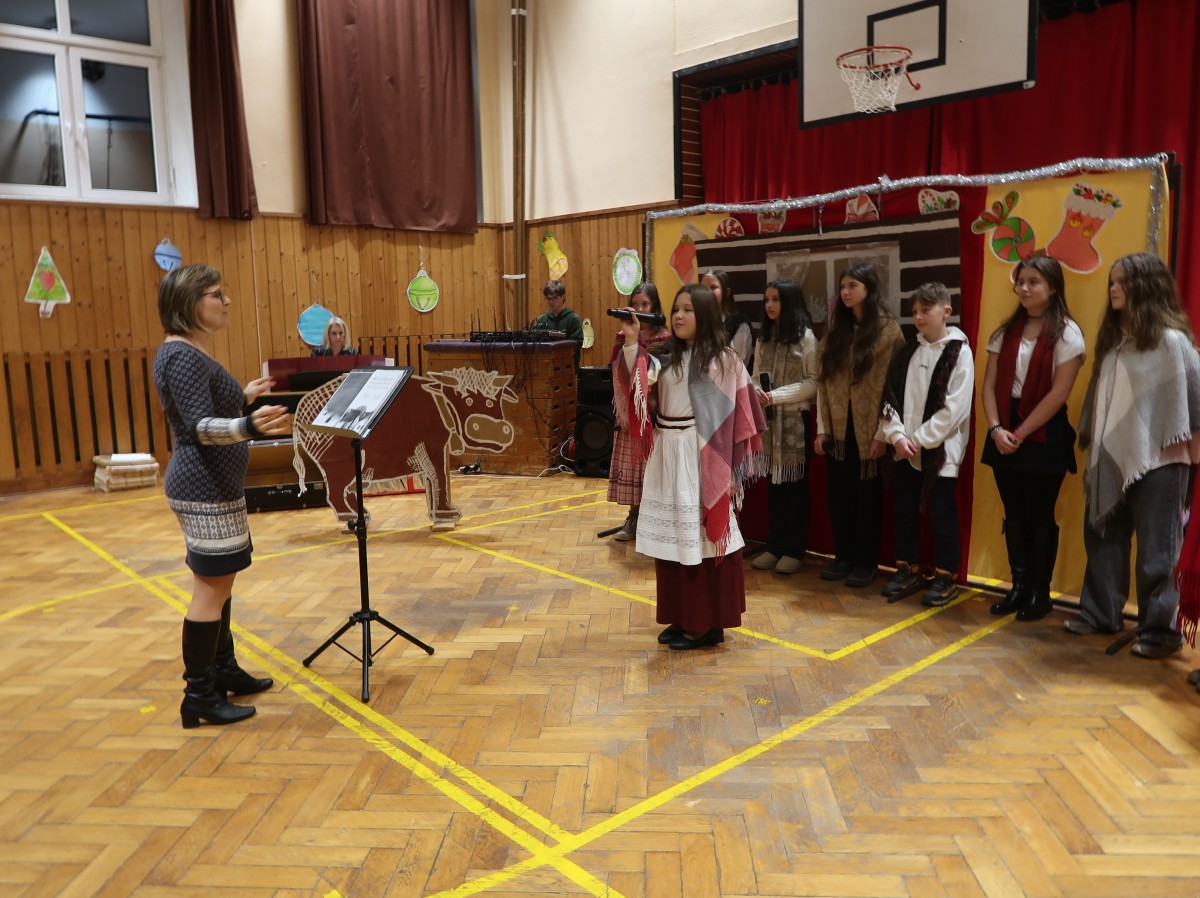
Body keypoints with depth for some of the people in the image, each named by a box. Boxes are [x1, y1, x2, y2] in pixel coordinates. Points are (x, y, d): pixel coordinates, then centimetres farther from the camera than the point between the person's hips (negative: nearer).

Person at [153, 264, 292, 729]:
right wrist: (250, 425, -44)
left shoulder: (195, 352, 12)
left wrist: (244, 397, 32)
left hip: (215, 484, 11)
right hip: (204, 489, -11)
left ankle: (223, 670, 30)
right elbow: (200, 427, -27)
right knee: (211, 587, -4)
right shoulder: (182, 356, -19)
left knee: (220, 582, 17)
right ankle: (199, 696, 5)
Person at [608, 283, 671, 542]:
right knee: (630, 464, 7)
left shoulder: (664, 338, -6)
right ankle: (634, 517, 16)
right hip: (628, 410, 4)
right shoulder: (624, 336, 8)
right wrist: (623, 411, 0)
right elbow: (618, 375, 5)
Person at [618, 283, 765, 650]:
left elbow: (725, 416, -7)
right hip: (666, 454, 6)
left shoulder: (721, 359, -5)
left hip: (698, 456, -6)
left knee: (700, 533, -1)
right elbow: (641, 385, -5)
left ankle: (707, 623, 9)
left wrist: (721, 464, -10)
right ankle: (682, 618, 23)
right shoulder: (667, 355, 11)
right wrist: (632, 343, -14)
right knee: (671, 535, 11)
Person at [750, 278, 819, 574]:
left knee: (794, 485, 2)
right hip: (767, 419, 5)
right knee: (773, 484, 10)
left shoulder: (806, 337, -5)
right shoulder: (764, 339, 12)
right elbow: (755, 377, 13)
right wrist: (756, 392, -10)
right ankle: (774, 547, 18)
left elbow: (813, 383, -10)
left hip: (794, 419, -5)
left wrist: (775, 395, -16)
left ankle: (794, 550, 11)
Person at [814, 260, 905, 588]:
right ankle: (843, 556, 23)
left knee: (867, 496, 5)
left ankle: (866, 562, 17)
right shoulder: (836, 331, 10)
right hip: (838, 429, 5)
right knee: (839, 495, 9)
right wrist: (821, 429, 2)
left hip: (869, 431, -5)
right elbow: (823, 383, 7)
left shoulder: (889, 330, -5)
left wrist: (882, 433, -13)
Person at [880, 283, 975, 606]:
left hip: (939, 450, -5)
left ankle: (946, 577, 17)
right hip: (905, 450, 5)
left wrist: (919, 439, -13)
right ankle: (908, 571, 25)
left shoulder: (959, 352, -7)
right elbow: (891, 397, 7)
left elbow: (955, 408, -13)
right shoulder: (907, 351, 10)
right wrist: (897, 435, -8)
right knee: (903, 511, 11)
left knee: (942, 515, 2)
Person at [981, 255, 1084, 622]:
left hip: (1044, 435, -5)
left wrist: (1021, 433, -12)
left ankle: (1040, 592, 15)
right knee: (1014, 514, 9)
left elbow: (1058, 394, -13)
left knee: (1040, 517, 3)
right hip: (1004, 434, 5)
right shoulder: (1006, 331, 9)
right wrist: (996, 429, -10)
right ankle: (1019, 586, 19)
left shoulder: (1066, 334, -6)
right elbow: (989, 386, 4)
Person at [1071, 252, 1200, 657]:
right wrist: (1089, 441, 14)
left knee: (1156, 549, 1)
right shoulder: (1113, 338, 12)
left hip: (1157, 461, -7)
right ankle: (1099, 613, 25)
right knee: (1102, 537, 13)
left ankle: (1158, 629, 11)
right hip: (1112, 459, 7)